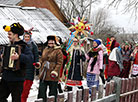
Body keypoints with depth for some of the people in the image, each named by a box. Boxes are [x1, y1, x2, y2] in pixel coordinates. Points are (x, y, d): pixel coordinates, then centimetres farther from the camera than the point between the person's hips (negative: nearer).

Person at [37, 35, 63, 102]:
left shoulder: (58, 51, -5)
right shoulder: (45, 50, 15)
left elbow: (59, 63, -10)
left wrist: (55, 72, -20)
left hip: (52, 75, -6)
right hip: (43, 74, 6)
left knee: (52, 92, 3)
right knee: (41, 91, 7)